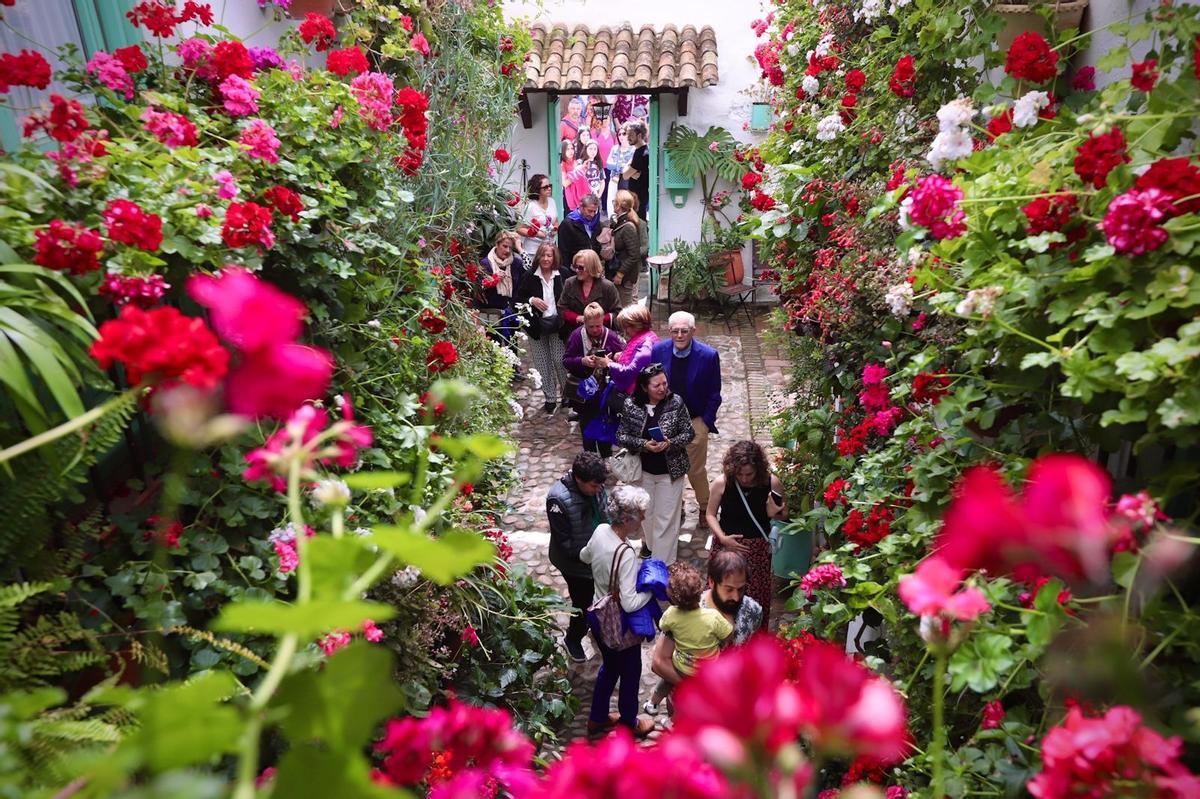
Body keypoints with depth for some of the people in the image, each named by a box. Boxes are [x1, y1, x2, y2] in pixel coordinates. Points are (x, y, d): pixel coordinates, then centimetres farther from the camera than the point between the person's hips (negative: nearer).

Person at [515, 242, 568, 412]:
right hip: (537, 326, 1)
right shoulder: (530, 276, -1)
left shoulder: (562, 275, -2)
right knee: (543, 364, 7)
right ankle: (550, 398, 19)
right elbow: (518, 298, 3)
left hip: (557, 325, -1)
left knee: (560, 361, -1)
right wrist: (531, 301, -16)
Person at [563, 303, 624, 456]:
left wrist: (610, 362, -26)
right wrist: (582, 361, -24)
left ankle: (607, 459, 27)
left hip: (605, 391, 0)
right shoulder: (576, 335, -10)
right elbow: (566, 361, -7)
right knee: (586, 426, 15)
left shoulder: (611, 336, -10)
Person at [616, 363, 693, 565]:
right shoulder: (631, 405, -12)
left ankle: (662, 562, 17)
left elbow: (689, 432, -8)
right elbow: (621, 436, -7)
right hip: (643, 469, 2)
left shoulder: (676, 402, -15)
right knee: (647, 511, 23)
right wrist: (644, 444, -23)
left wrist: (670, 443, -26)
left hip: (670, 470, -2)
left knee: (665, 517, 4)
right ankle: (650, 542, 51)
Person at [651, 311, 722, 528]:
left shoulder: (708, 355, -15)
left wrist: (706, 422, -9)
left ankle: (705, 508, 32)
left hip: (695, 421, -2)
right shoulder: (658, 350, -9)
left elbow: (714, 394, -6)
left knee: (697, 470, 9)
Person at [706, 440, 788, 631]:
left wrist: (774, 513, -20)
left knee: (757, 594, 11)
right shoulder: (721, 483, -16)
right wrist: (722, 538, -18)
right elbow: (711, 515, -3)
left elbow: (784, 513, 2)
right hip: (727, 544, 0)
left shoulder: (772, 483, -15)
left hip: (757, 548, 0)